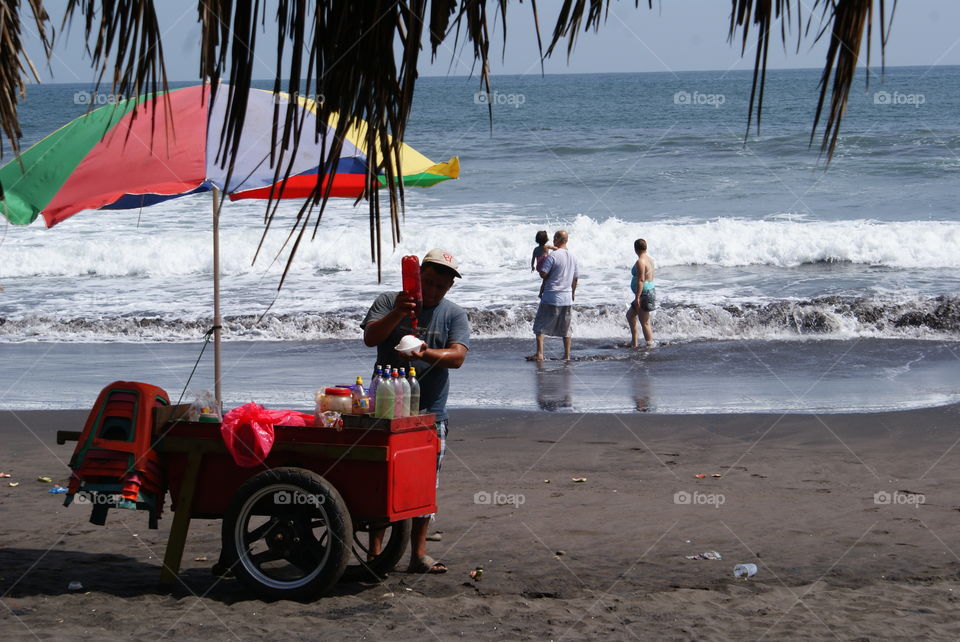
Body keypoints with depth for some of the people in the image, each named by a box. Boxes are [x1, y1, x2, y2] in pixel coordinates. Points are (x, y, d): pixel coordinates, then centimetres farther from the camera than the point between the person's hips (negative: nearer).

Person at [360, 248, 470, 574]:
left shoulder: (454, 315, 6)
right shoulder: (388, 302, 4)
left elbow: (457, 357, -8)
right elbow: (370, 337, -11)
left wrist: (426, 354, -27)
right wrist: (397, 314, -28)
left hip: (430, 413, 1)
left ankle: (418, 554, 9)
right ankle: (375, 551, 3)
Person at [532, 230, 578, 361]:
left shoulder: (552, 255, -14)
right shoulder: (572, 257, 8)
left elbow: (543, 274, -17)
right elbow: (575, 278, 17)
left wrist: (539, 266, 6)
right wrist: (573, 293, 30)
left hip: (551, 298, -6)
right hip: (567, 298, 6)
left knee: (540, 326, 3)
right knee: (565, 328, 15)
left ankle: (539, 353, -5)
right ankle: (567, 355, 14)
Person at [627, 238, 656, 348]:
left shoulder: (640, 262, -18)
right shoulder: (649, 259, 12)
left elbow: (641, 280, -23)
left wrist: (637, 297, -24)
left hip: (644, 293, -11)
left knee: (644, 322, -5)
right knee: (630, 314, 23)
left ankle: (650, 345, -3)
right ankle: (634, 342, 27)